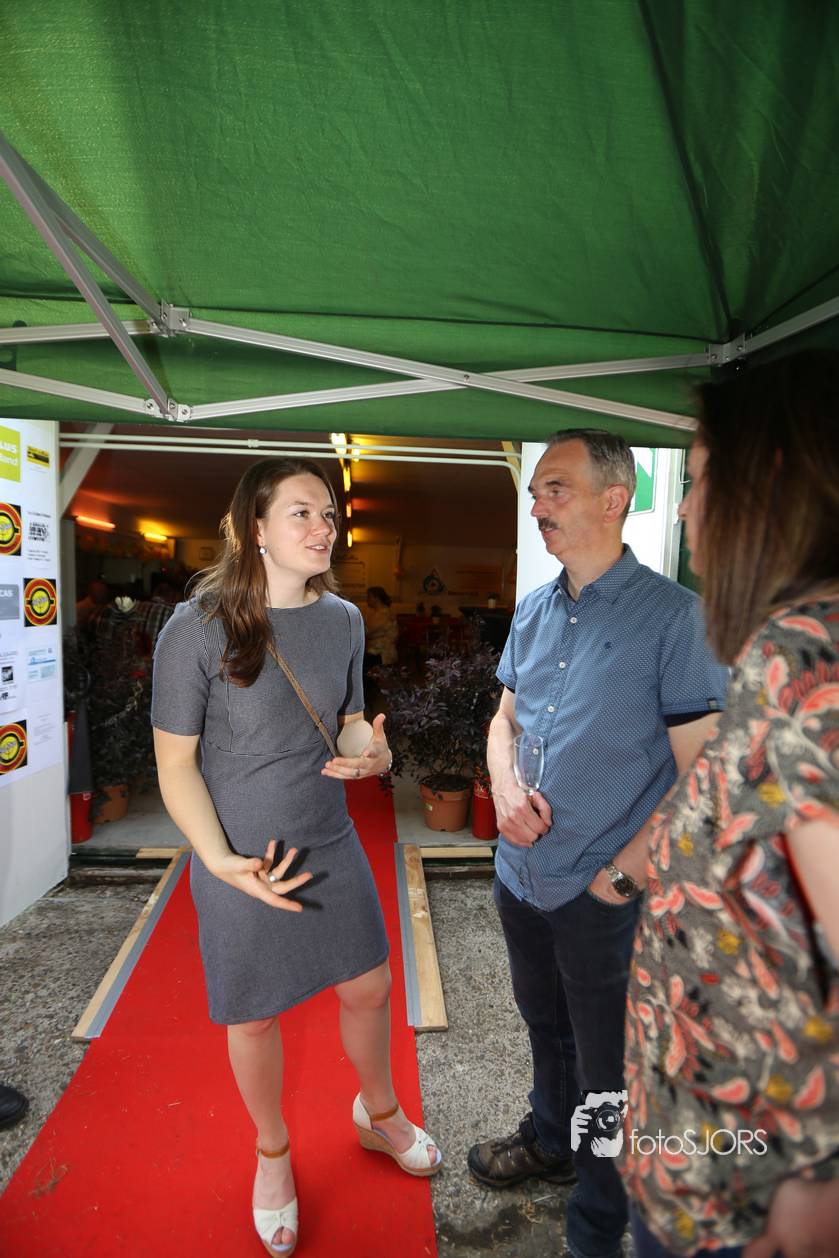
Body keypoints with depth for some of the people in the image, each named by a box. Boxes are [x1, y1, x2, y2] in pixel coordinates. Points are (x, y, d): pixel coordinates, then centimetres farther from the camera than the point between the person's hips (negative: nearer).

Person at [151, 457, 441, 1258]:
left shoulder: (342, 620, -2)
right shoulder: (197, 628, -18)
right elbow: (174, 762, -12)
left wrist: (371, 751, -13)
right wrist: (224, 862, -22)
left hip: (332, 846, 5)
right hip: (241, 862, -4)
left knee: (369, 988, 19)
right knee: (254, 1017, 16)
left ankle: (379, 1115, 52)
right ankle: (272, 1153, 49)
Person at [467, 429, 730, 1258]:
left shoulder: (672, 615, -16)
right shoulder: (533, 610, 3)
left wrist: (626, 872, -16)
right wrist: (504, 783, -7)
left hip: (605, 897, -5)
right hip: (521, 874, 6)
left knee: (606, 1071, 17)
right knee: (545, 1027, 29)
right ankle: (551, 1143, 57)